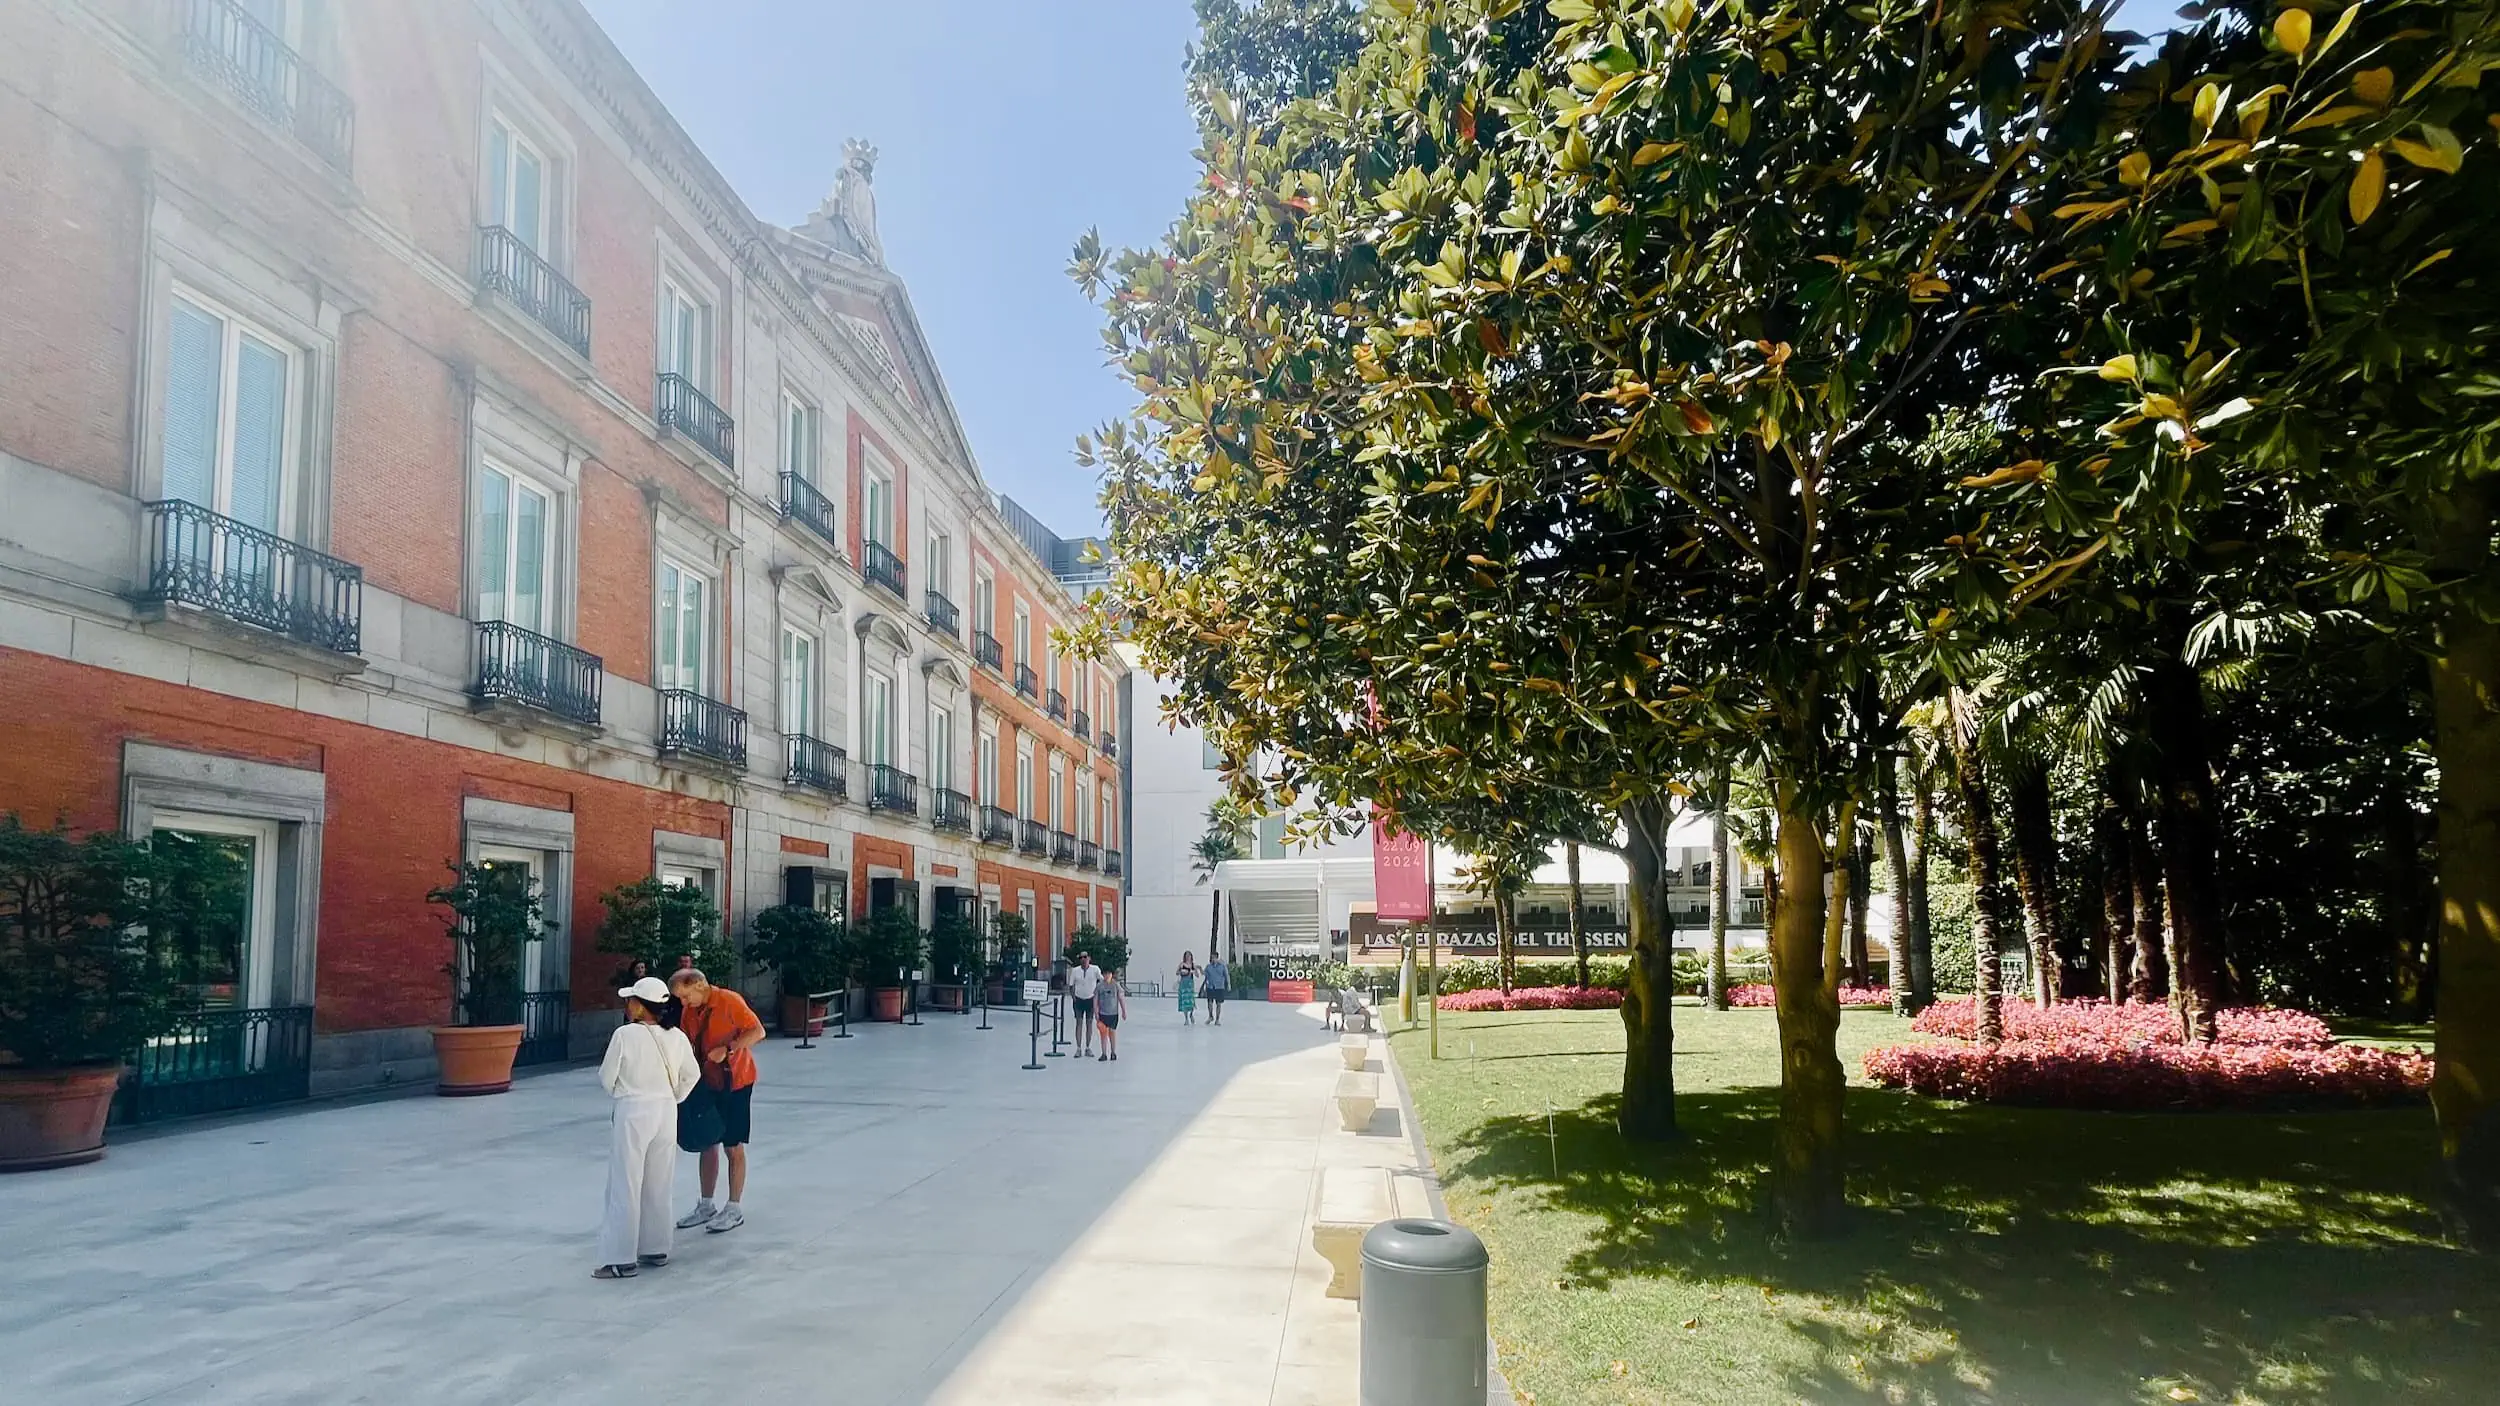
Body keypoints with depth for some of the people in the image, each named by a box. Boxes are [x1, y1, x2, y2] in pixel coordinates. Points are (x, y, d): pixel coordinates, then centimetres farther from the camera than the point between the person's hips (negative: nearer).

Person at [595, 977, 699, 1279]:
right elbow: (692, 1075, 10)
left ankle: (622, 1260, 2)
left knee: (625, 1187, 1)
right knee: (658, 1186, 15)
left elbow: (607, 1076, -4)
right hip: (666, 1111, 5)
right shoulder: (676, 1037, 1)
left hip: (633, 1112, -5)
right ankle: (655, 1249, 23)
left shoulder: (625, 1034, -13)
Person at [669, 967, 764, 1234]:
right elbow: (686, 1045, 9)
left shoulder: (729, 1001, -17)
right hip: (706, 1082, 7)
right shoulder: (690, 1011, 4)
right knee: (707, 1144, 13)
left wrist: (727, 1049, -28)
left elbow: (758, 1032, -20)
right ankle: (706, 1206, 23)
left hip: (734, 1082, -7)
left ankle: (733, 1210, 9)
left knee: (733, 1147, 1)